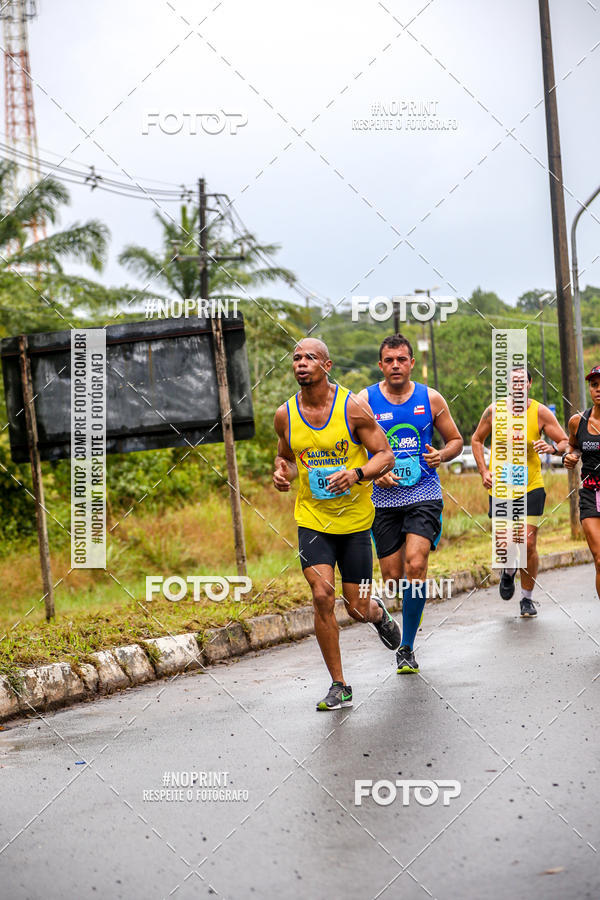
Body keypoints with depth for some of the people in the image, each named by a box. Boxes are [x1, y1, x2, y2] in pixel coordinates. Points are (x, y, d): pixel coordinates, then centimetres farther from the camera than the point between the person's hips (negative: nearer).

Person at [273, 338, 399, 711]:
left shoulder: (352, 407, -11)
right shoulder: (285, 415, -1)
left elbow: (385, 455, -6)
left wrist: (356, 474, -26)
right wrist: (282, 473, -6)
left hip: (355, 518, -1)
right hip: (312, 519, 2)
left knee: (358, 608, 2)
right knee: (322, 597, -14)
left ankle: (379, 613, 43)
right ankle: (339, 687, -2)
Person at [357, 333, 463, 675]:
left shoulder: (430, 399, 2)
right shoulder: (364, 401, -1)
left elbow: (456, 440, 13)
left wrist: (440, 455, -9)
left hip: (424, 495, -1)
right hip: (385, 498, 1)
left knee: (415, 566, -17)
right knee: (393, 576, 1)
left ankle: (407, 646, -7)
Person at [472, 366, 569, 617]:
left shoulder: (541, 413, -6)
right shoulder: (494, 411, -4)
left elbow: (566, 442, -1)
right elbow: (477, 440, 11)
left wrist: (552, 448, -24)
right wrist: (484, 471, -1)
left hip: (530, 487, -1)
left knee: (528, 544, -6)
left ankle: (527, 598, 12)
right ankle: (509, 572, 36)